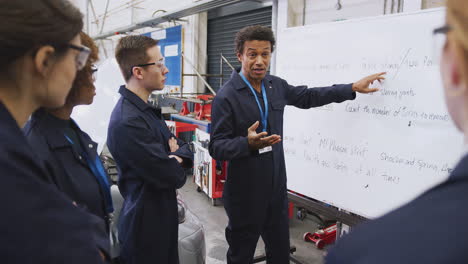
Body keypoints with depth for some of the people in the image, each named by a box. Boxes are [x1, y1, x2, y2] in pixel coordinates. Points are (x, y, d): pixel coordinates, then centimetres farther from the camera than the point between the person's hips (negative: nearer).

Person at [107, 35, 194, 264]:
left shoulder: (146, 110, 5)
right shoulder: (128, 122, -26)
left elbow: (182, 148, 8)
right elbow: (171, 176, -26)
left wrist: (176, 157, -14)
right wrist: (175, 163, -4)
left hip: (161, 216, 9)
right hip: (146, 223, -9)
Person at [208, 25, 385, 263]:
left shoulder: (276, 85, 3)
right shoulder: (226, 96, -17)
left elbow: (308, 97, 18)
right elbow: (216, 147, -17)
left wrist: (353, 88, 17)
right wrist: (248, 143, -36)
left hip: (276, 186, 6)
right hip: (245, 192, -6)